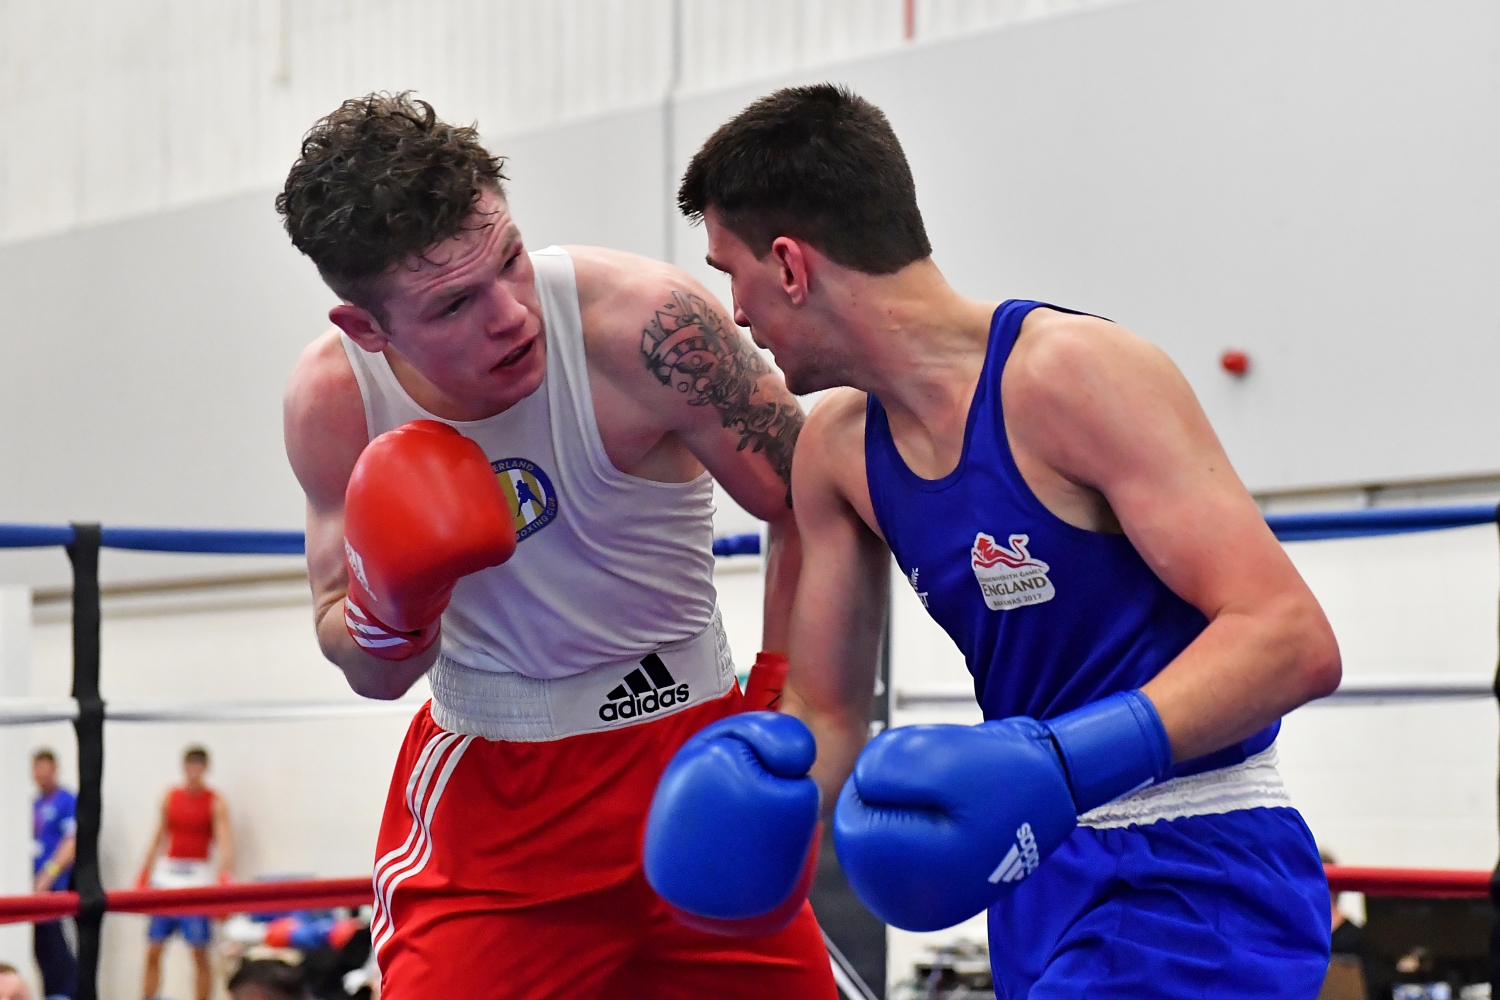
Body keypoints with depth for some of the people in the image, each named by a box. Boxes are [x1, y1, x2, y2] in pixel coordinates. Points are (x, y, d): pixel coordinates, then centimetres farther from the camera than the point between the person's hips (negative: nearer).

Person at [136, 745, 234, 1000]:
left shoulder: (215, 803, -4)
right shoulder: (170, 797, 9)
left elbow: (225, 841, -15)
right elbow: (159, 839, 15)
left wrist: (226, 877, -31)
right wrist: (143, 880, 11)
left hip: (198, 878, -4)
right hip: (166, 876, 4)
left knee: (200, 952, -4)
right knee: (153, 952, 3)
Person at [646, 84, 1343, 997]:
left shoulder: (1073, 373, -18)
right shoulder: (838, 452, 5)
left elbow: (1293, 639, -25)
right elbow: (825, 713, 13)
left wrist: (1065, 762, -36)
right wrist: (760, 780, -10)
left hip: (1195, 881, -8)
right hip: (1043, 880, 8)